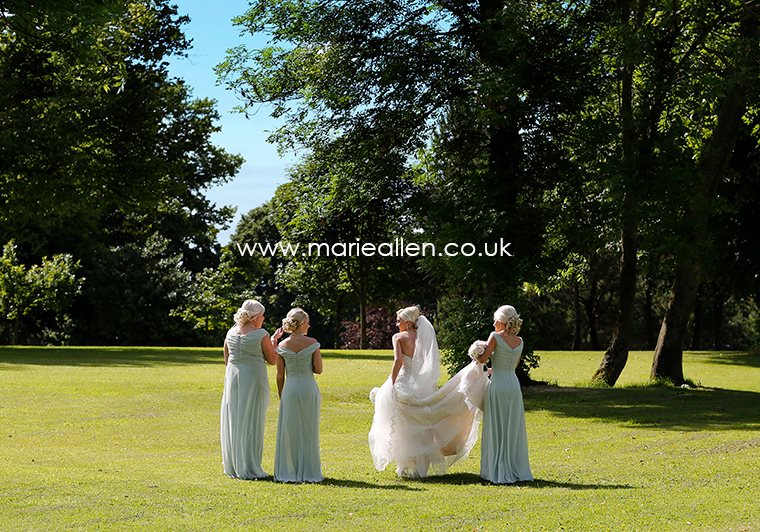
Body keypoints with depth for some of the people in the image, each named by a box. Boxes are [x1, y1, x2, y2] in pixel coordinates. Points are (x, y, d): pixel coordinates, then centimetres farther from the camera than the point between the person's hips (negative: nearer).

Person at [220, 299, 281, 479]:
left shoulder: (231, 333, 5)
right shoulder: (261, 335, -11)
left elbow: (226, 359, 13)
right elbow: (272, 360, -4)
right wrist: (274, 342, 10)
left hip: (233, 379, 5)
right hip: (254, 379, -5)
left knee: (233, 422, 12)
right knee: (251, 423, 0)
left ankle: (233, 466, 18)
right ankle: (249, 468, 1)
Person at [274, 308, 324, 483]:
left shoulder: (283, 346, -1)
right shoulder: (312, 343, -7)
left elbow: (280, 375, 1)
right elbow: (318, 369, -6)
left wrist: (281, 395, 11)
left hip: (290, 389, 1)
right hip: (309, 388, -1)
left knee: (289, 430, 8)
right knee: (308, 431, 7)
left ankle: (288, 471, 10)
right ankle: (308, 472, 11)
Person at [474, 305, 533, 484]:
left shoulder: (495, 336, -8)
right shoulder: (519, 341, 7)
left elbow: (483, 359, -8)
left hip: (498, 384, -5)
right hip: (514, 384, 5)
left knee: (497, 428, 2)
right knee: (514, 428, 11)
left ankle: (498, 471, 4)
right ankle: (517, 470, 14)